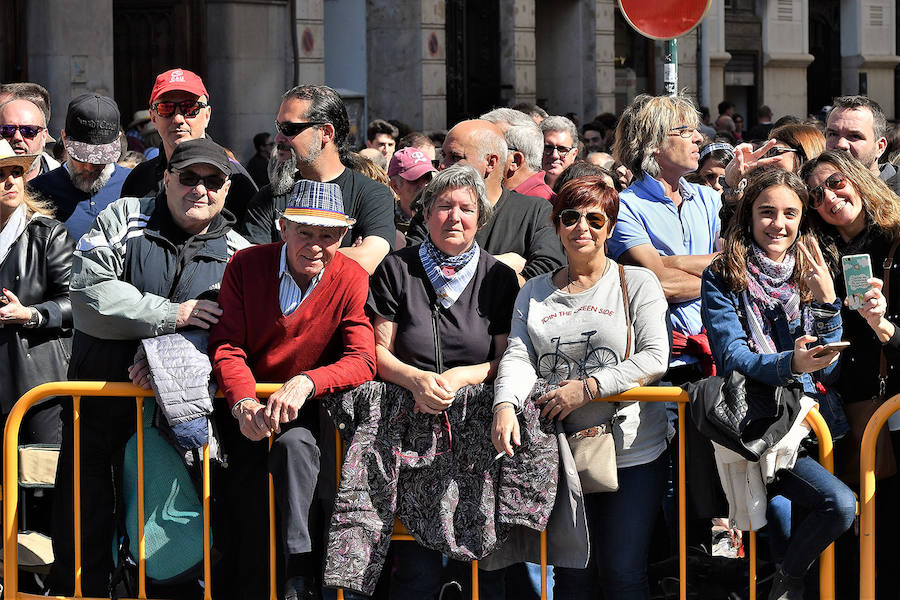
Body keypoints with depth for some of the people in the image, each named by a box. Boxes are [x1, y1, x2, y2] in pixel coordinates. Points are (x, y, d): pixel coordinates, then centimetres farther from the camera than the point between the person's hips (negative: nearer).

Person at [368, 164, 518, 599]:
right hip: (411, 416, -1)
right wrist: (417, 379, -13)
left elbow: (508, 360, 8)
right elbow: (378, 352, 6)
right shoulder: (397, 270, 10)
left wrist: (456, 378, -9)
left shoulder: (499, 278, 13)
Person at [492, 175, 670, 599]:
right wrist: (505, 405, -20)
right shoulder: (535, 292, 13)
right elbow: (519, 356, 2)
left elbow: (654, 357, -7)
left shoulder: (638, 283, 4)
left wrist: (588, 388, -16)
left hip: (631, 451, -3)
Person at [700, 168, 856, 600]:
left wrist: (826, 302, -6)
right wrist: (790, 364, -30)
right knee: (840, 503, -23)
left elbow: (828, 372, 6)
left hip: (806, 418, 5)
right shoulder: (722, 279, -1)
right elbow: (733, 358, -12)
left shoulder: (808, 277, 11)